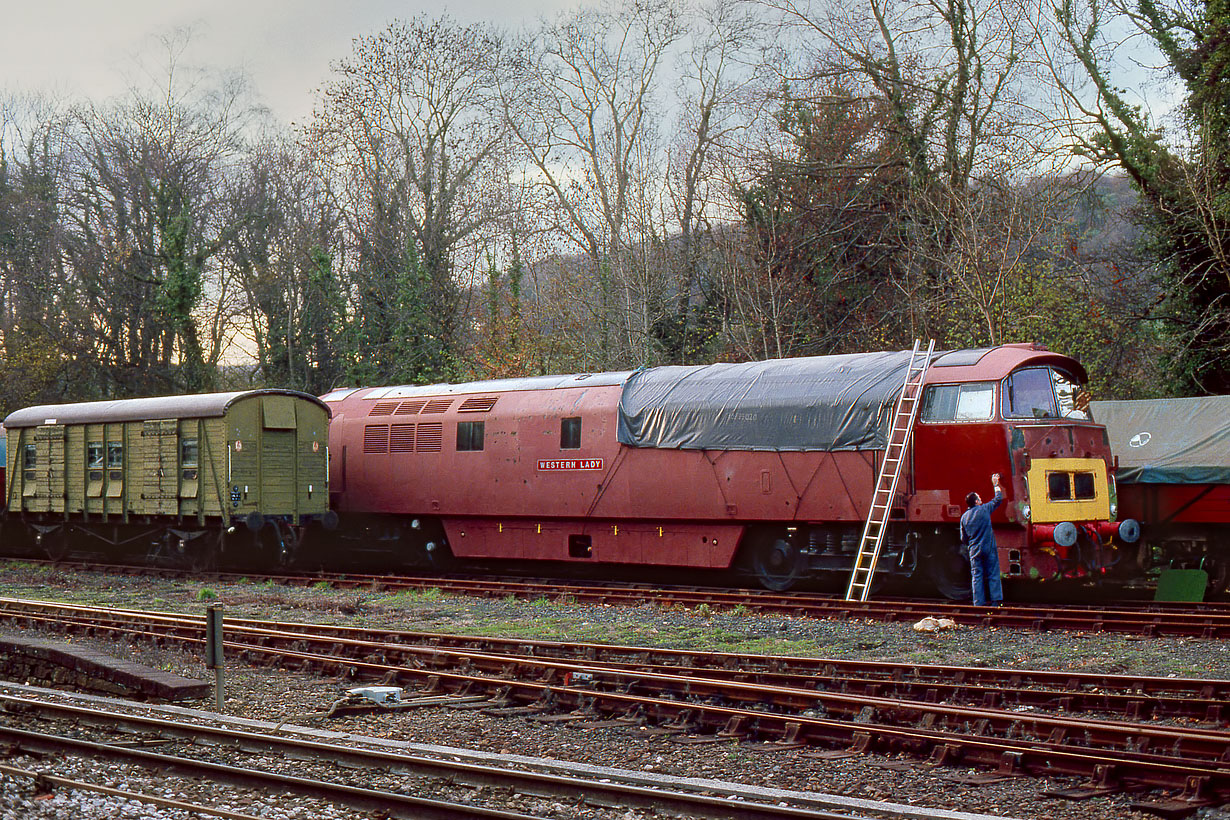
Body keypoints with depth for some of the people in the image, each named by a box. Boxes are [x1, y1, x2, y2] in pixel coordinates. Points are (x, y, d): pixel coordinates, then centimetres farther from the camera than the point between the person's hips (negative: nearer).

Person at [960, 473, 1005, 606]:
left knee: (976, 577, 3)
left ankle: (978, 604, -1)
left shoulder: (964, 517, 6)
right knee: (993, 575, 1)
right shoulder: (984, 509, -5)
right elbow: (998, 499, 9)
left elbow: (963, 539, 11)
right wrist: (996, 485, 22)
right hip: (988, 548, -3)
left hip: (974, 550, 3)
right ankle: (995, 601, -2)